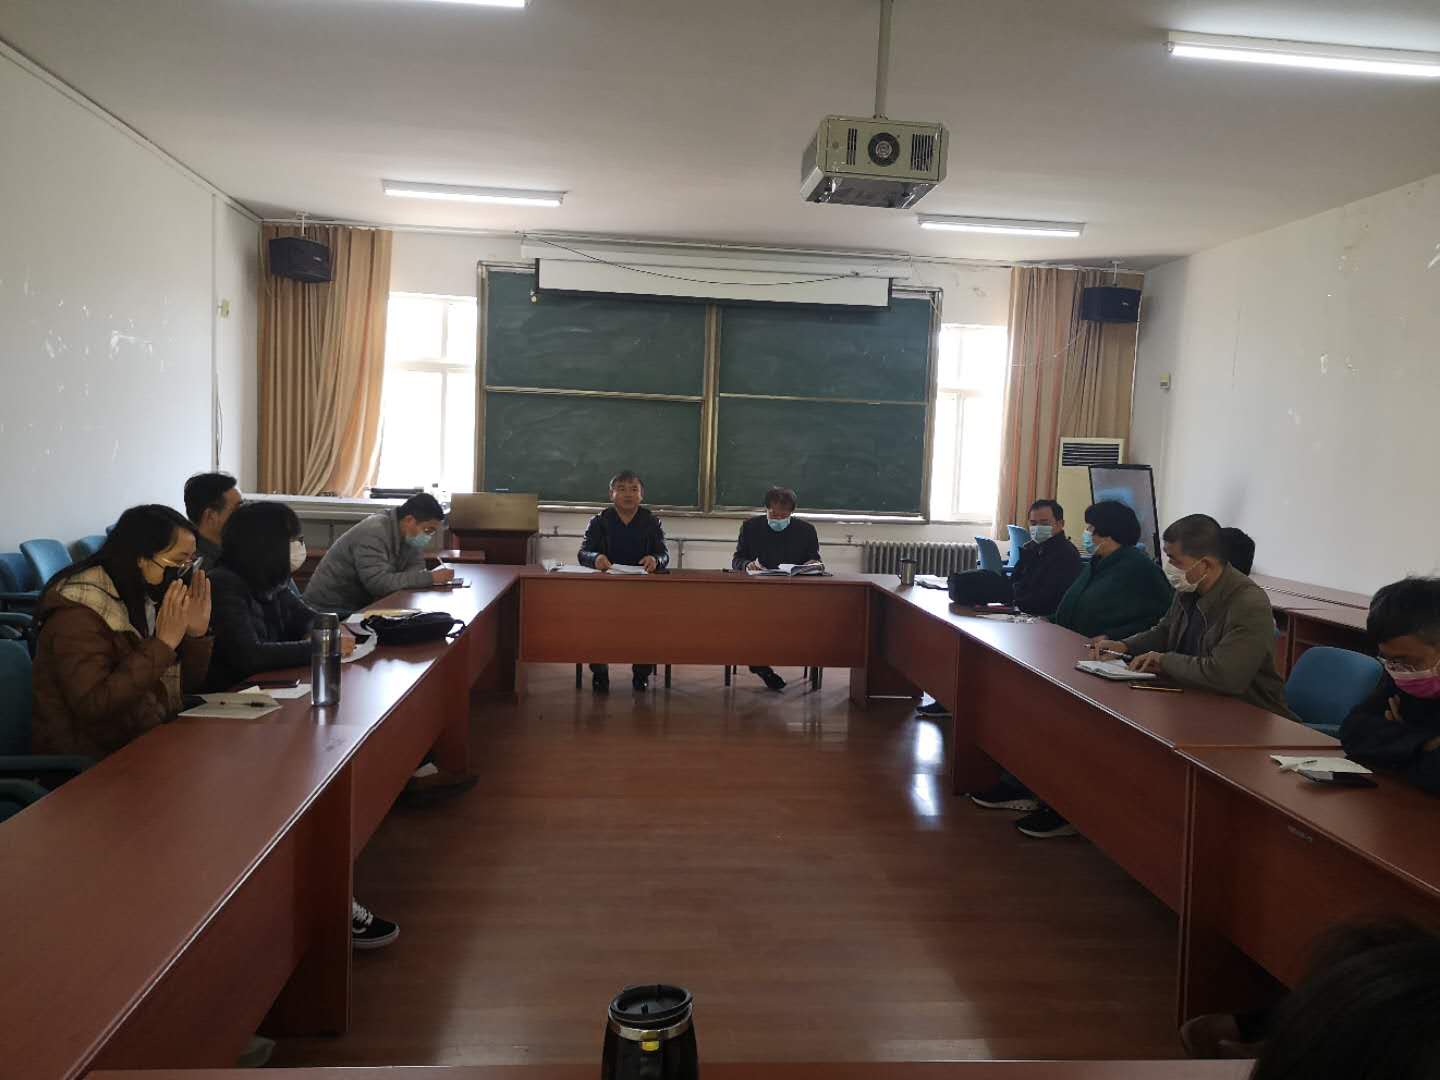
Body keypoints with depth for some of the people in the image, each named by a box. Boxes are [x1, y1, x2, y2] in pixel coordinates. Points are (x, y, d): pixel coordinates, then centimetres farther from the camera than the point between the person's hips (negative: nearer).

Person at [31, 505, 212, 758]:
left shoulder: (148, 599, 5)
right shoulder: (79, 614, -17)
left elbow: (186, 686, 7)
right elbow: (92, 706, -27)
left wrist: (196, 633, -9)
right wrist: (163, 643, -26)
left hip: (149, 745, 7)